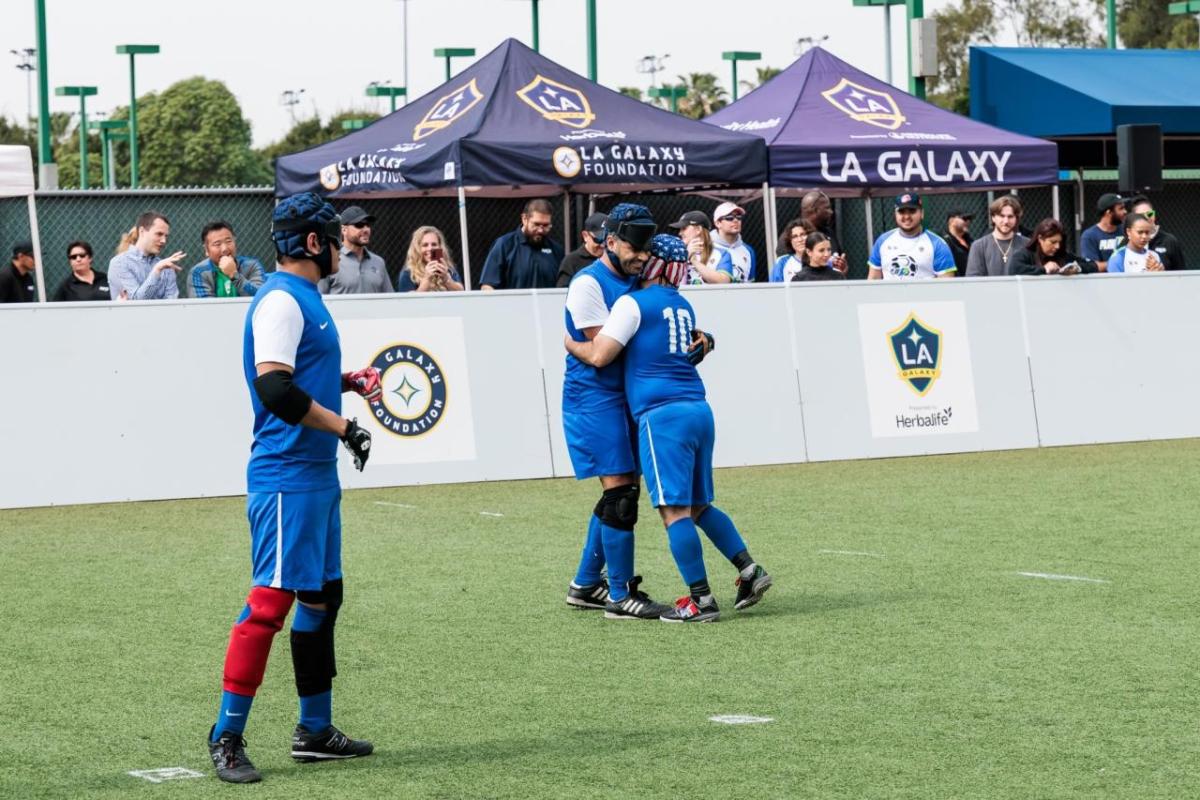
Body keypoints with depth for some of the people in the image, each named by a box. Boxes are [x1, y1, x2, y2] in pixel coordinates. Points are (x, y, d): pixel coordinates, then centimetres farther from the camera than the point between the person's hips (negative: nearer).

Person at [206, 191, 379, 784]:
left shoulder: (306, 299, 17)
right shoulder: (280, 300, -14)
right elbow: (275, 388, -24)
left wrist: (345, 382, 15)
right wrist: (343, 426, -20)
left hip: (317, 477, 11)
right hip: (286, 476, -11)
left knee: (322, 597, 15)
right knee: (271, 599, -13)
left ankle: (315, 730, 24)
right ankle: (227, 739, -10)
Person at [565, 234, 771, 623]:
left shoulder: (633, 303, -4)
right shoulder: (683, 306, 19)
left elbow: (600, 355, -9)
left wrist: (571, 343, 8)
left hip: (662, 413, -8)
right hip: (699, 410, 8)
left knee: (675, 510, -7)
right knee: (698, 505, 17)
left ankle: (701, 599, -9)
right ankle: (749, 570, 9)